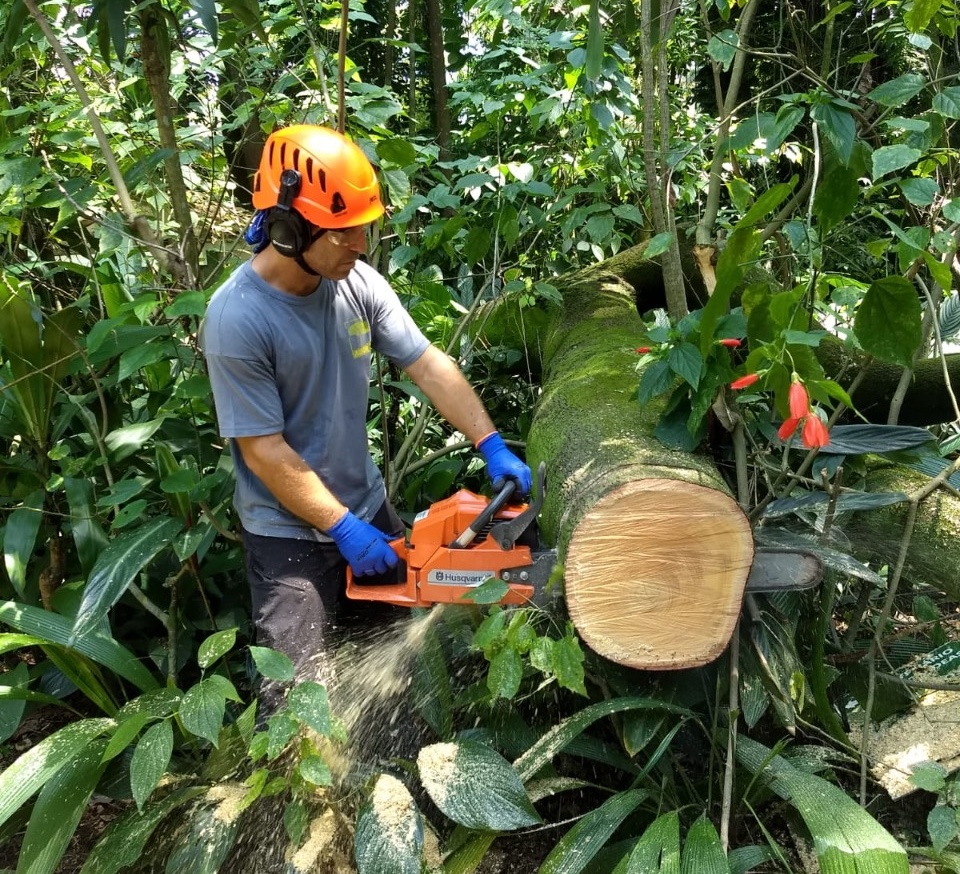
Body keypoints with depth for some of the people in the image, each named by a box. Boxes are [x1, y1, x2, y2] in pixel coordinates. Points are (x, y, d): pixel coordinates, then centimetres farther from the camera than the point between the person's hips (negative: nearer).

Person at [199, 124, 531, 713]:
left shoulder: (358, 282, -8)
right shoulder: (238, 319, -25)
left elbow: (428, 365, -5)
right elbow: (264, 452, -21)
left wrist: (493, 447, -13)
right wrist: (345, 530, -18)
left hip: (368, 504, 7)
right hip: (290, 534, -6)